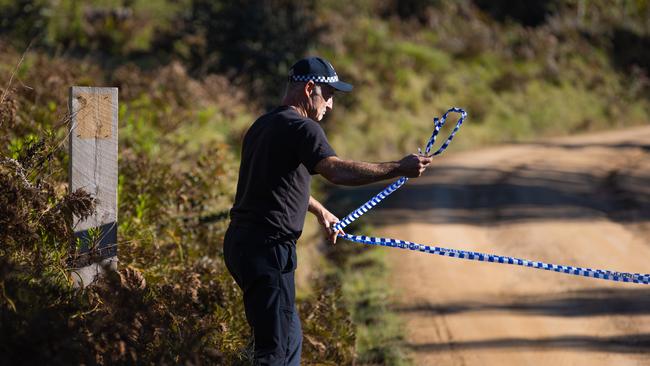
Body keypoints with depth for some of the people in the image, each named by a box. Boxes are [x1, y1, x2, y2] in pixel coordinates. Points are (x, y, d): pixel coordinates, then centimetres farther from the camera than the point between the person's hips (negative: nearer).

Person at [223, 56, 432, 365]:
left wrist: (320, 211, 48)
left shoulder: (263, 125, 19)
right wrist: (398, 169, -26)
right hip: (266, 248, -10)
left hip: (242, 243, 10)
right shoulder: (301, 128, -13)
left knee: (289, 337, 21)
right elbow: (337, 171, -30)